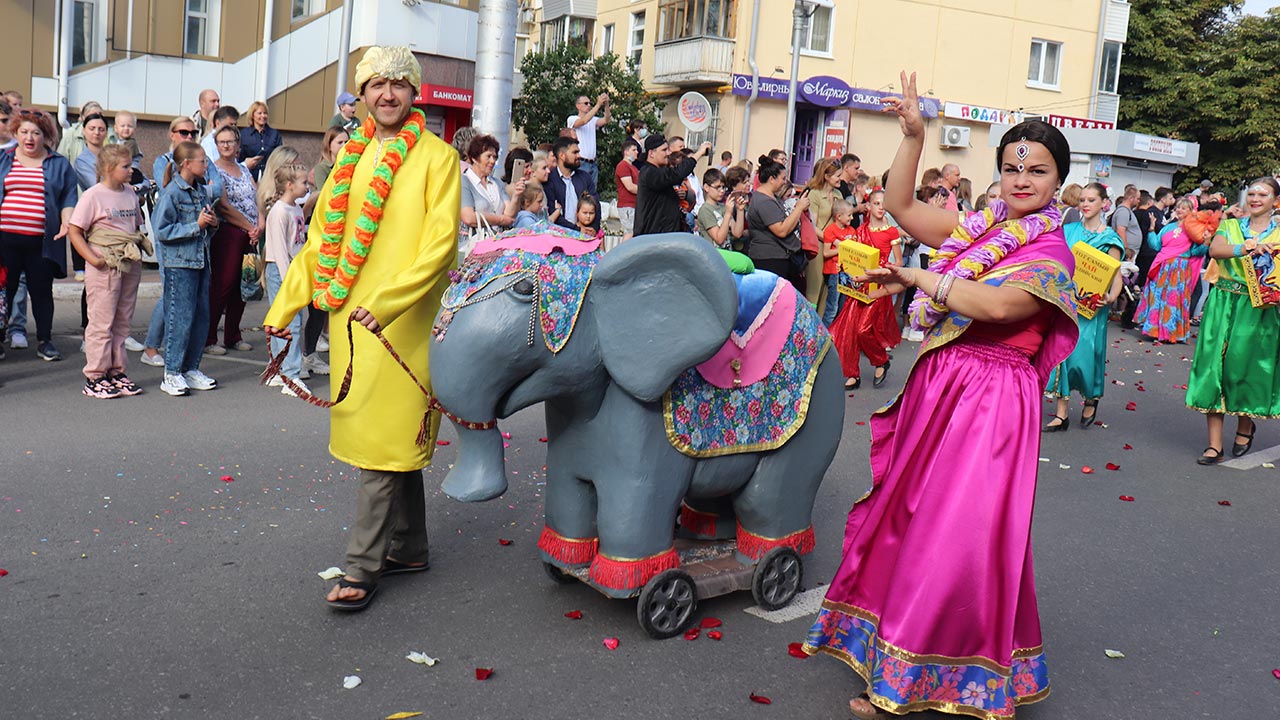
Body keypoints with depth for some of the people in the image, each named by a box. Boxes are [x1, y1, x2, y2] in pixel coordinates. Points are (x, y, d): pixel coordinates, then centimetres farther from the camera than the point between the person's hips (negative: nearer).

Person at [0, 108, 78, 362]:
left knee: (42, 291, 6)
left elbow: (69, 198, 7)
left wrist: (66, 221, -9)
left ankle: (45, 341, 16)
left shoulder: (59, 165, 11)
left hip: (42, 242, 0)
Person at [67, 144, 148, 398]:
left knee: (122, 321, 11)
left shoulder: (130, 193, 12)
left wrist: (142, 243, 5)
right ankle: (94, 377, 3)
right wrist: (92, 258, -16)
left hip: (131, 263, 7)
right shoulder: (92, 196, -7)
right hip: (105, 266, -6)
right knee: (102, 322, -4)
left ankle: (116, 371, 19)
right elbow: (74, 230, -8)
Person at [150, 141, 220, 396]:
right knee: (180, 318, -5)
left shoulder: (203, 190, 11)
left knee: (201, 317, 9)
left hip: (201, 260, 8)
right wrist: (195, 226, -19)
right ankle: (171, 374, 4)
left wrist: (212, 223, 2)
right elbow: (162, 231, -15)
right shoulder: (171, 193, -11)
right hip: (179, 263, -7)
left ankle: (191, 369, 20)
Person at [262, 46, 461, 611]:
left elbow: (441, 242, -12)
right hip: (348, 317, 6)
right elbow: (320, 239, 17)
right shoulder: (351, 157, 15)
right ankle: (409, 547, 26)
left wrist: (386, 304, -19)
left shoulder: (436, 157, -3)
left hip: (399, 321, -6)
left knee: (384, 438, -4)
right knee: (396, 439, 14)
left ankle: (363, 565, 3)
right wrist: (283, 308, 13)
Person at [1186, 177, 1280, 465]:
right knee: (1215, 366, -4)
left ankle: (1245, 426, 29)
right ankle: (1214, 444, 0)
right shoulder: (1230, 226, 11)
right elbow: (1214, 249, -12)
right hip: (1223, 304, 1)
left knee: (1245, 368, -2)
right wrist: (1245, 248, -29)